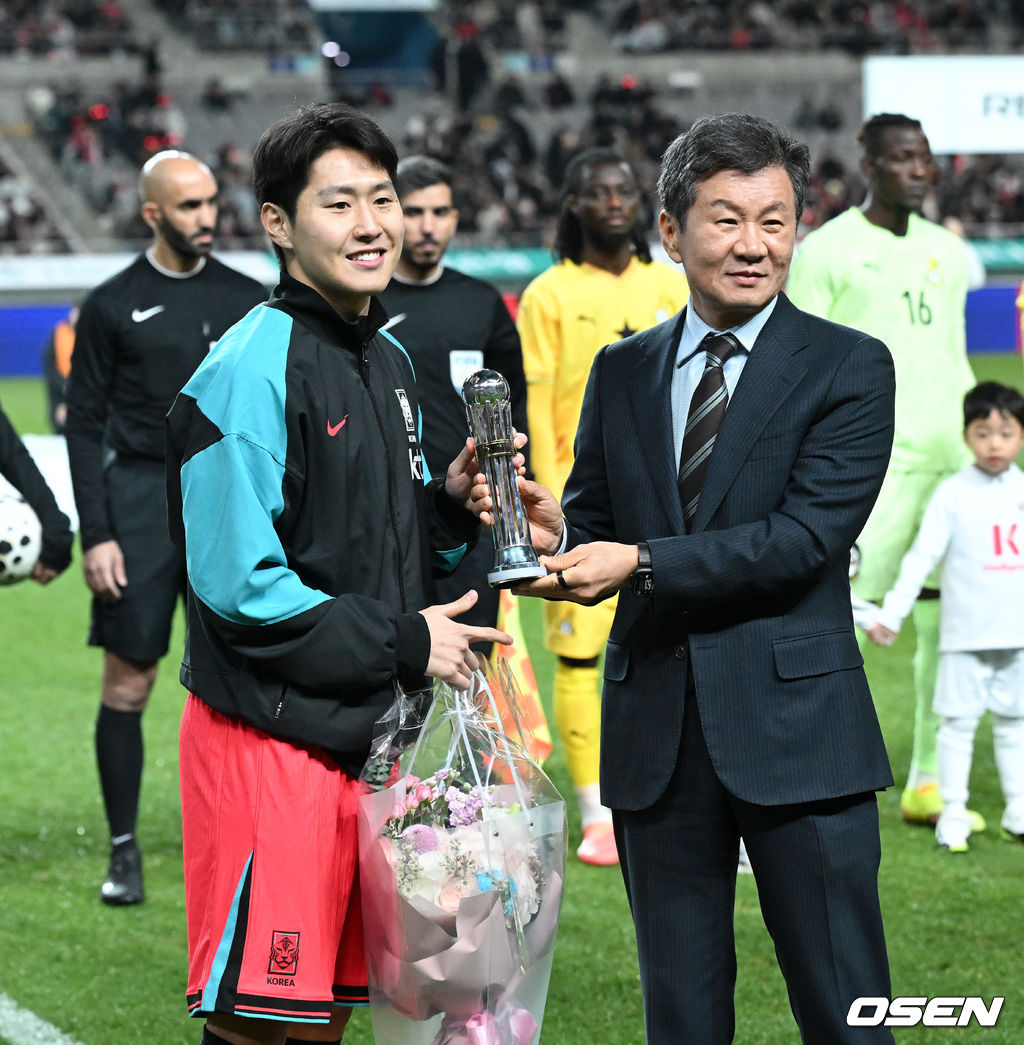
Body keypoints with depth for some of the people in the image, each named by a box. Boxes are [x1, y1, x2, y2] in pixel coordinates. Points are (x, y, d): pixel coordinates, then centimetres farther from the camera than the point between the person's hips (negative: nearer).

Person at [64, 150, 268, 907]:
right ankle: (124, 850, 7)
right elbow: (84, 425, 1)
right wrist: (95, 535, -7)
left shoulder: (248, 299, 9)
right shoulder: (113, 305, 1)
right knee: (128, 682, -1)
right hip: (141, 499, -2)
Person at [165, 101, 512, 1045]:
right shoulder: (249, 372, -13)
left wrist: (450, 505, 0)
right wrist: (403, 641, -12)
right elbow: (239, 585, -17)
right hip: (270, 743, -8)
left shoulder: (389, 363, 15)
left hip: (367, 736, 8)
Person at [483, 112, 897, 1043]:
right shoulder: (621, 371, 11)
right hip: (657, 734, 4)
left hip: (793, 727, -4)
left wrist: (639, 564, -20)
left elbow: (806, 536, -14)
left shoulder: (849, 367, -3)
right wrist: (552, 532, -12)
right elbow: (597, 523, 12)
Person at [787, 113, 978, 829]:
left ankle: (928, 783, 13)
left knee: (947, 622, 5)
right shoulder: (826, 251, -1)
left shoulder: (949, 253, 18)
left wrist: (979, 446, 17)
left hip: (950, 457, 6)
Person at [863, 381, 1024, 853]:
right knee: (958, 722, -1)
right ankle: (953, 814, 6)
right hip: (965, 636, -4)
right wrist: (892, 613, -15)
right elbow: (922, 556, -9)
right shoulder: (953, 495, -7)